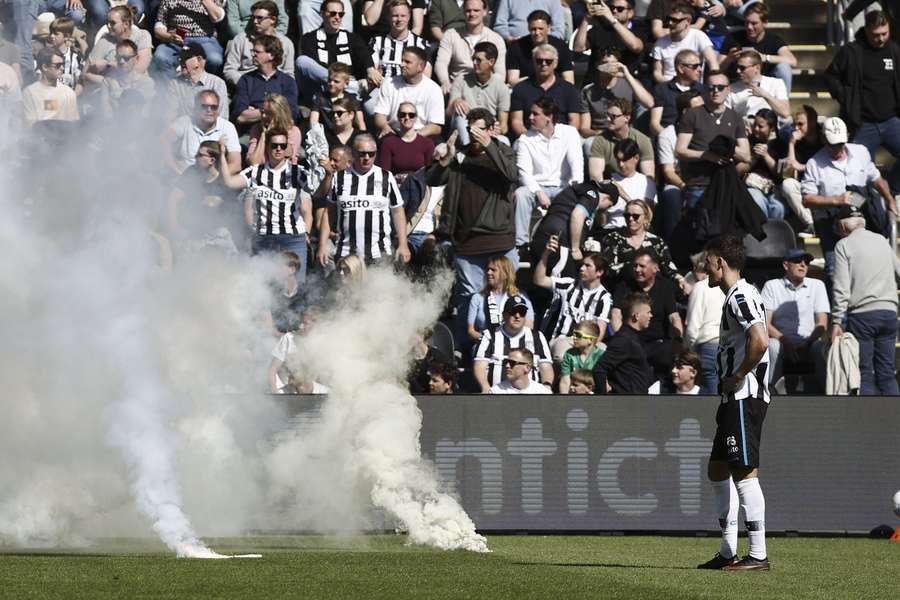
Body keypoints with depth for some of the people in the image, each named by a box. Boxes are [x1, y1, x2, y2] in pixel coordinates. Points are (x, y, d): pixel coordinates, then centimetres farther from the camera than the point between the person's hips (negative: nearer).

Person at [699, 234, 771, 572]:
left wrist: (737, 377, -17)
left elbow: (760, 341, -28)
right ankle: (728, 552, 19)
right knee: (718, 470, 14)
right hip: (734, 400, 11)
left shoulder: (741, 296, -14)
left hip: (745, 398, -11)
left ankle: (758, 555, -12)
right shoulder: (735, 296, 19)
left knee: (744, 472, -12)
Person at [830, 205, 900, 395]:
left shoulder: (844, 245, -1)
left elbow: (841, 288, -9)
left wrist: (837, 321, -9)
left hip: (862, 315, -5)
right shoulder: (882, 241, 14)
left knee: (864, 374, -3)